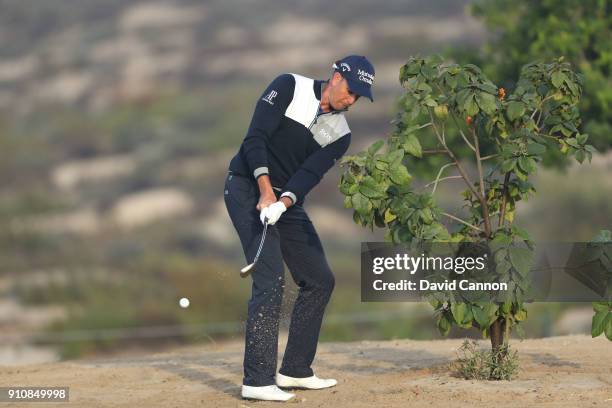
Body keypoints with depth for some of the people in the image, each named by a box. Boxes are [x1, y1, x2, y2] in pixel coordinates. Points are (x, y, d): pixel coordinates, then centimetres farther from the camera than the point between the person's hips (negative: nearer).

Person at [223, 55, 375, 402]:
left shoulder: (340, 135, 5)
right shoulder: (290, 87, -9)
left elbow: (310, 174, -10)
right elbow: (255, 138, -16)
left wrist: (282, 203, -29)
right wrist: (266, 192, -26)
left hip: (289, 204, 7)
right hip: (248, 188, -7)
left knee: (320, 281, 8)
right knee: (271, 279, -19)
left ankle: (295, 371, 19)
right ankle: (258, 381, -22)